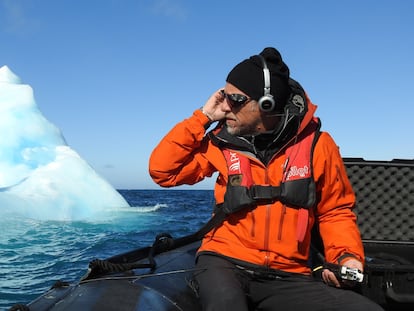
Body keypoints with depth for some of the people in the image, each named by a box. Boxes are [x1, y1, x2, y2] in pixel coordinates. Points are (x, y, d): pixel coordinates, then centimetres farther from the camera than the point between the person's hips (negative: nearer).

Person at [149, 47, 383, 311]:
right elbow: (163, 170, 3)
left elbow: (335, 211, 10)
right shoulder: (223, 141, 2)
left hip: (286, 277, 2)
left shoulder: (316, 144, 1)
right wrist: (203, 118, -3)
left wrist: (348, 257, -8)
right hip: (224, 262, -1)